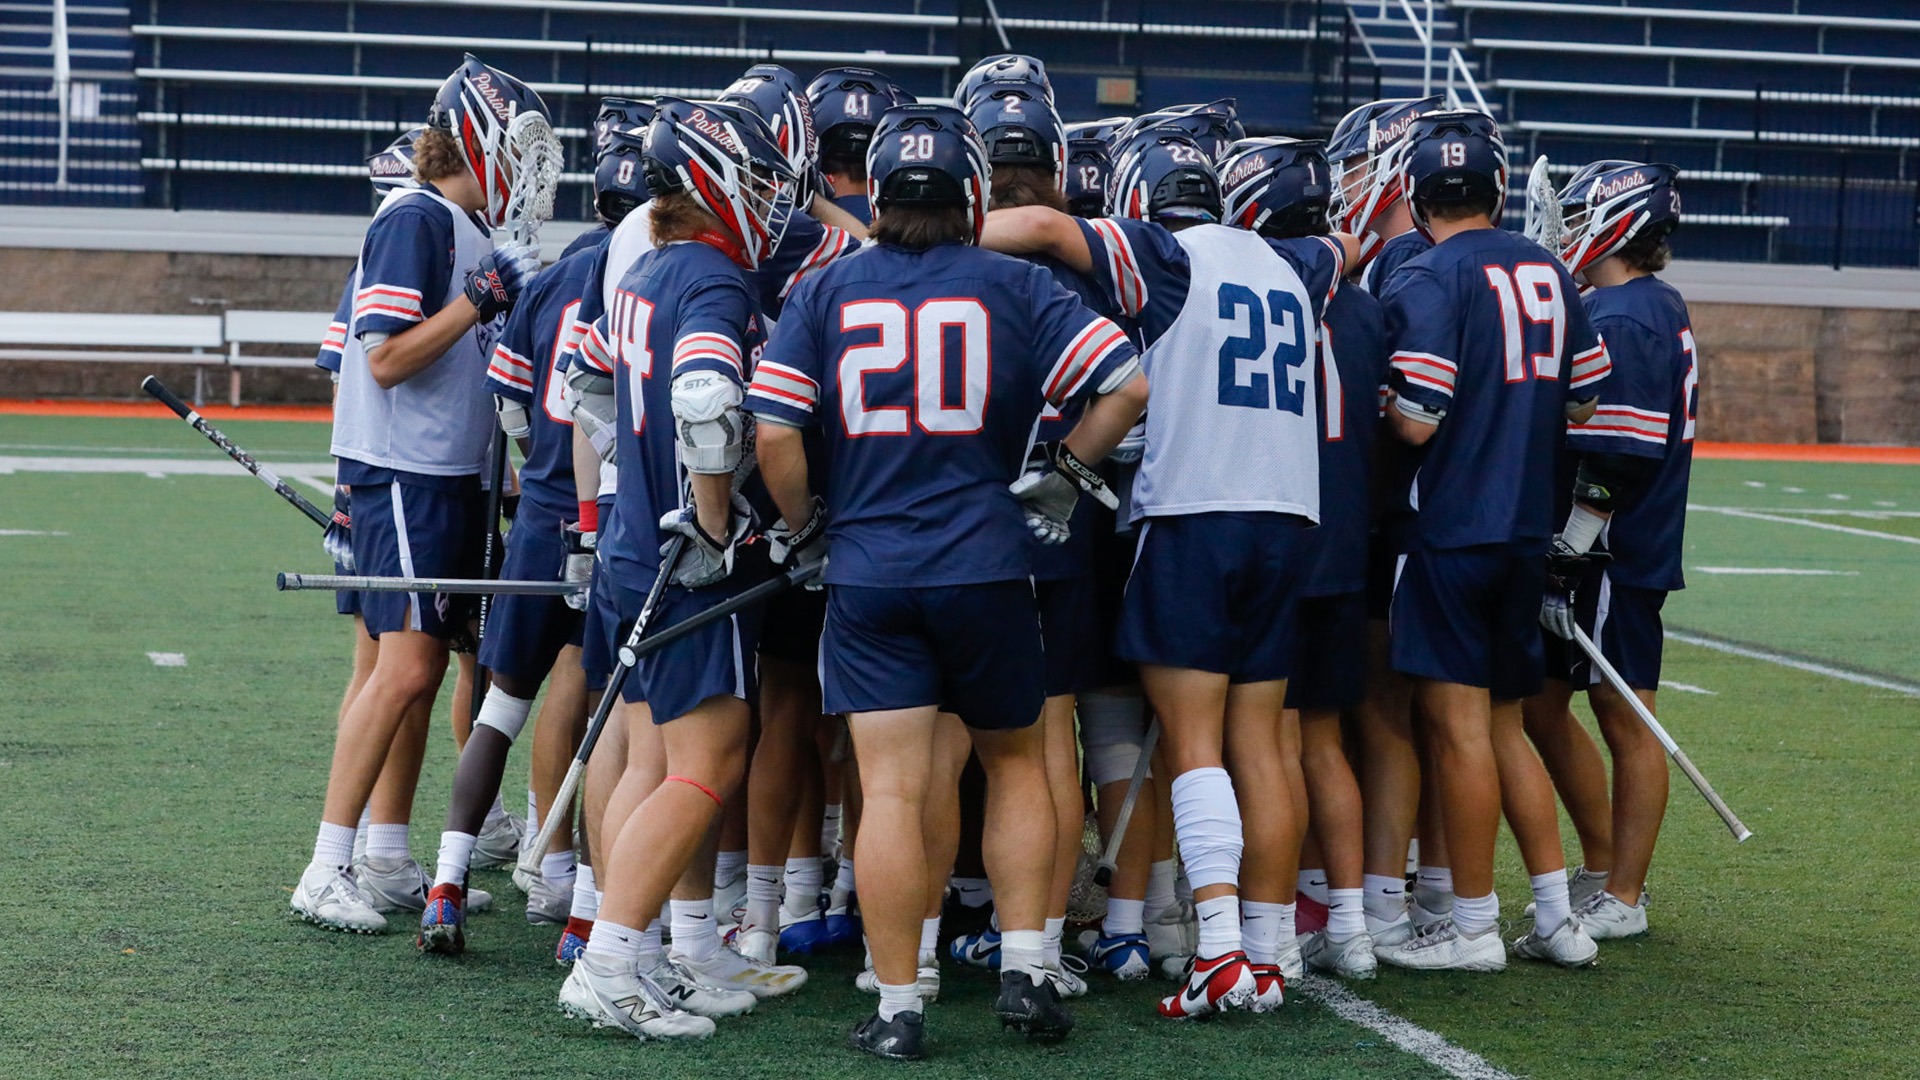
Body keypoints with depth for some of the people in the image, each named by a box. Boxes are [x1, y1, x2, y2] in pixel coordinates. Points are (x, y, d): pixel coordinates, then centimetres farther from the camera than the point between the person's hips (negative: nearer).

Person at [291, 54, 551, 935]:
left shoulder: (469, 231, 15)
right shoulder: (416, 220, -13)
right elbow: (388, 359, -19)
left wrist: (516, 303, 11)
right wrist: (481, 300, -19)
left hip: (450, 474, 10)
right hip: (402, 473, -10)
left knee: (423, 666, 12)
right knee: (405, 669, -12)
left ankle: (386, 856, 19)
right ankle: (325, 875, -8)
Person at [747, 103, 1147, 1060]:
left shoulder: (826, 291, 3)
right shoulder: (1014, 287, 0)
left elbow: (774, 429, -3)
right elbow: (1127, 384, -5)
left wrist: (804, 527, 12)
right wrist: (1064, 474, 9)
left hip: (867, 576, 0)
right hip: (985, 568, 0)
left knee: (891, 790, 0)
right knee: (1015, 764, 17)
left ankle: (897, 1008, 2)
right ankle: (1023, 970, 11)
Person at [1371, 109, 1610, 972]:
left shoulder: (1428, 281, -13)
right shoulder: (1549, 272, 8)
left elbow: (1416, 423, -18)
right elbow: (1584, 404, 14)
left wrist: (1382, 398, 1)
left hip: (1452, 528, -7)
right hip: (1528, 529, 7)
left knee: (1458, 725, 0)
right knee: (1502, 725, 15)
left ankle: (1473, 925, 6)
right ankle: (1557, 918, 17)